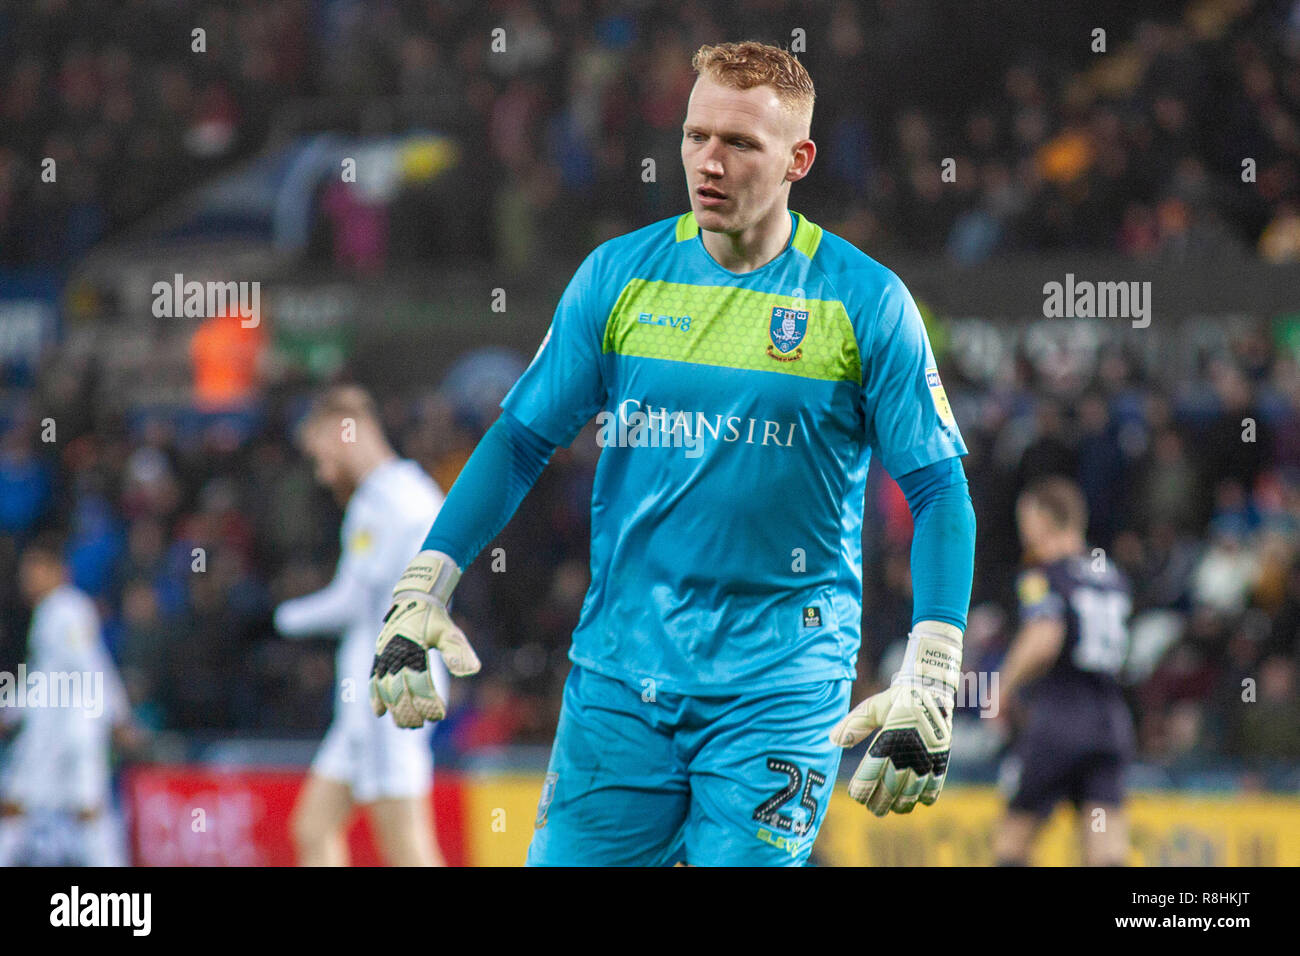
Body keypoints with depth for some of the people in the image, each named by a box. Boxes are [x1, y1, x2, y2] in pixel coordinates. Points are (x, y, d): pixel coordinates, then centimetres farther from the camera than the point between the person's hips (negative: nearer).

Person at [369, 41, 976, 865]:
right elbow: (521, 440, 10)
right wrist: (419, 595, 1)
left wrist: (929, 691, -14)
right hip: (620, 670, 2)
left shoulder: (866, 302, -4)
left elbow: (939, 491, -4)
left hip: (782, 685, -2)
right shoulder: (618, 276, 4)